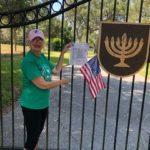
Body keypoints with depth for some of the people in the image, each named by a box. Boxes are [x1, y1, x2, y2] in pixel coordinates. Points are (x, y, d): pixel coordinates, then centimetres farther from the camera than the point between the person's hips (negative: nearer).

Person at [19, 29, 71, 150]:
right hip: (31, 106, -8)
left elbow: (56, 70, 15)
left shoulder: (42, 57, 3)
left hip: (43, 104, 8)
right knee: (32, 138, 5)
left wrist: (63, 53, 7)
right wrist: (61, 82, -11)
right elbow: (43, 85, -26)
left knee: (37, 133, 24)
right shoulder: (28, 61, -24)